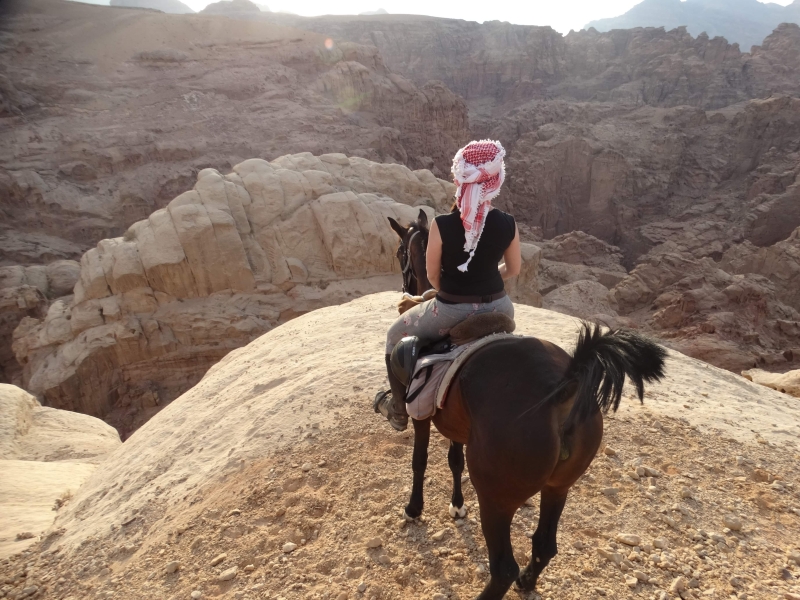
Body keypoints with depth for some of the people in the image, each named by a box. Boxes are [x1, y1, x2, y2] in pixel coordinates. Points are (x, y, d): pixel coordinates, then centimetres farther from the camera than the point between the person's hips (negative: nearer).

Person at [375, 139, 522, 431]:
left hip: (451, 310, -3)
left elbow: (432, 275, -7)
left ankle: (399, 411, 35)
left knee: (395, 336, 24)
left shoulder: (442, 225, -19)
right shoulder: (508, 225, -10)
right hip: (497, 307, 4)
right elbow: (513, 270, 5)